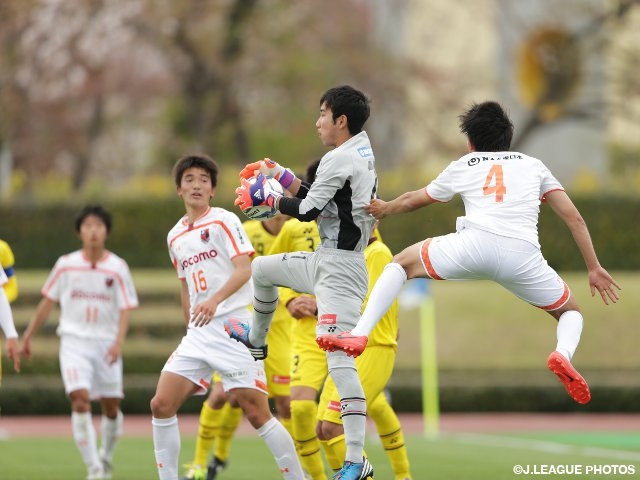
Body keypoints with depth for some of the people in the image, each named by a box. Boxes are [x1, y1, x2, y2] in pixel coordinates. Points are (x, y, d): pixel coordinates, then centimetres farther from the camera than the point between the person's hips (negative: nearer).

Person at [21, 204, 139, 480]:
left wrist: (118, 341, -19)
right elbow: (47, 302, 10)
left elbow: (126, 309, -4)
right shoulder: (66, 265, 2)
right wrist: (28, 336, 12)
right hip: (74, 341, -1)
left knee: (111, 406, 6)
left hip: (106, 343, 1)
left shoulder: (117, 268, -1)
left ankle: (106, 457, 33)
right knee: (80, 398, -18)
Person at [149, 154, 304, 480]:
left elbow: (244, 269, -16)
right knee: (161, 404, -5)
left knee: (256, 412, -10)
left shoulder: (224, 221, -4)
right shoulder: (175, 237, 16)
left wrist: (214, 300, -31)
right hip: (197, 333, 6)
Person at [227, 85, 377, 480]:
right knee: (261, 269, 27)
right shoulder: (362, 156, 14)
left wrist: (266, 196, 3)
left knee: (338, 358, -16)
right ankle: (256, 340, 52)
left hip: (339, 269, -11)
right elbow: (319, 199, 22)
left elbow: (307, 211, -13)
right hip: (324, 260, 11)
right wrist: (279, 175, 19)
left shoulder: (340, 159, -16)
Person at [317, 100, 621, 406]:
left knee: (401, 263, 24)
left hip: (475, 243, 0)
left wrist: (384, 209, 64)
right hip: (523, 256, 0)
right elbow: (573, 218, 19)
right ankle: (563, 352, -13)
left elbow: (412, 200, 44)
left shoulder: (462, 166, 28)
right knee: (570, 312, 23)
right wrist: (594, 268, 21)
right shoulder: (534, 165, 28)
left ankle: (359, 334, 4)